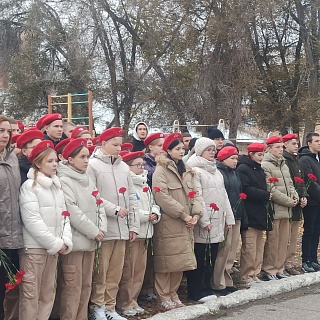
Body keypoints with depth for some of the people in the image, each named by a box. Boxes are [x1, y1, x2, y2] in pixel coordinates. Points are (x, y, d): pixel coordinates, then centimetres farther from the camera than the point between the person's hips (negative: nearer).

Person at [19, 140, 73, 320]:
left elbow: (64, 216, 12)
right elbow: (32, 221, -15)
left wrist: (65, 241, -4)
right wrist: (55, 243, -13)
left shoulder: (57, 187, 15)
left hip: (54, 248, 7)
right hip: (34, 247, -7)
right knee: (30, 293, -5)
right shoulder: (29, 186, -8)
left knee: (48, 293, 10)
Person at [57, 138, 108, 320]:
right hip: (75, 241, -8)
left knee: (86, 285, 12)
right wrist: (94, 231, -13)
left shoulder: (88, 181, 14)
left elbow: (99, 205, 14)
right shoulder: (64, 181, -10)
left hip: (91, 241, 8)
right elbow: (72, 212, -17)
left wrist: (102, 228, -2)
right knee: (73, 286, -6)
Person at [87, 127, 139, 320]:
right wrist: (114, 209, -14)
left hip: (122, 228, 6)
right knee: (100, 271, 0)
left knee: (116, 272, 11)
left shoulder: (124, 167, 13)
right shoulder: (93, 165, -6)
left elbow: (131, 197, 15)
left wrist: (134, 224, 10)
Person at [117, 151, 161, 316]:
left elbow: (153, 204, 21)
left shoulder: (145, 185, 17)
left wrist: (155, 214, -1)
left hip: (145, 232, 8)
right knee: (128, 271, -2)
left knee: (140, 269, 12)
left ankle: (133, 301, 22)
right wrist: (146, 216, -15)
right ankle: (124, 304, 8)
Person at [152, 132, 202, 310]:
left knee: (180, 260, 11)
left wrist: (196, 213, -5)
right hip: (168, 222, -7)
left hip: (185, 223, 7)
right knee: (166, 260, -1)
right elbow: (162, 197, -17)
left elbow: (193, 193, 13)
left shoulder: (186, 170, 16)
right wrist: (183, 215, -17)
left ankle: (173, 293, 24)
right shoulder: (161, 170, -7)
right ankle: (164, 297, 9)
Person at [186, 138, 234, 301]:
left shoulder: (216, 171, 19)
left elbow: (223, 195, 21)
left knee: (211, 257, 11)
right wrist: (204, 220, -19)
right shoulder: (195, 171, -7)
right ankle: (197, 291, 4)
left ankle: (206, 287, 21)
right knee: (199, 257, -3)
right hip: (202, 222, -8)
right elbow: (196, 197, -14)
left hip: (217, 220, 8)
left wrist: (228, 217, 15)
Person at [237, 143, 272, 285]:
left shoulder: (259, 170, 19)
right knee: (249, 248, -7)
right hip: (250, 214, -9)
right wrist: (265, 195, -14)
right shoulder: (243, 169, -9)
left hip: (260, 214, 9)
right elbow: (245, 190, -20)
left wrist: (267, 196, 4)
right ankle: (246, 277, 1)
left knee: (259, 247, 11)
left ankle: (254, 275, 18)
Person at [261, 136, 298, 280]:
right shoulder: (265, 166, -11)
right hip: (274, 210, -8)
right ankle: (269, 271, 6)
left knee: (283, 241, 11)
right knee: (272, 241, -4)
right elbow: (270, 190, -17)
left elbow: (290, 184, 22)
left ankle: (279, 269, 21)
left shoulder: (284, 165, 18)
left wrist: (295, 196, 2)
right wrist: (289, 201, -13)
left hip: (286, 210, 8)